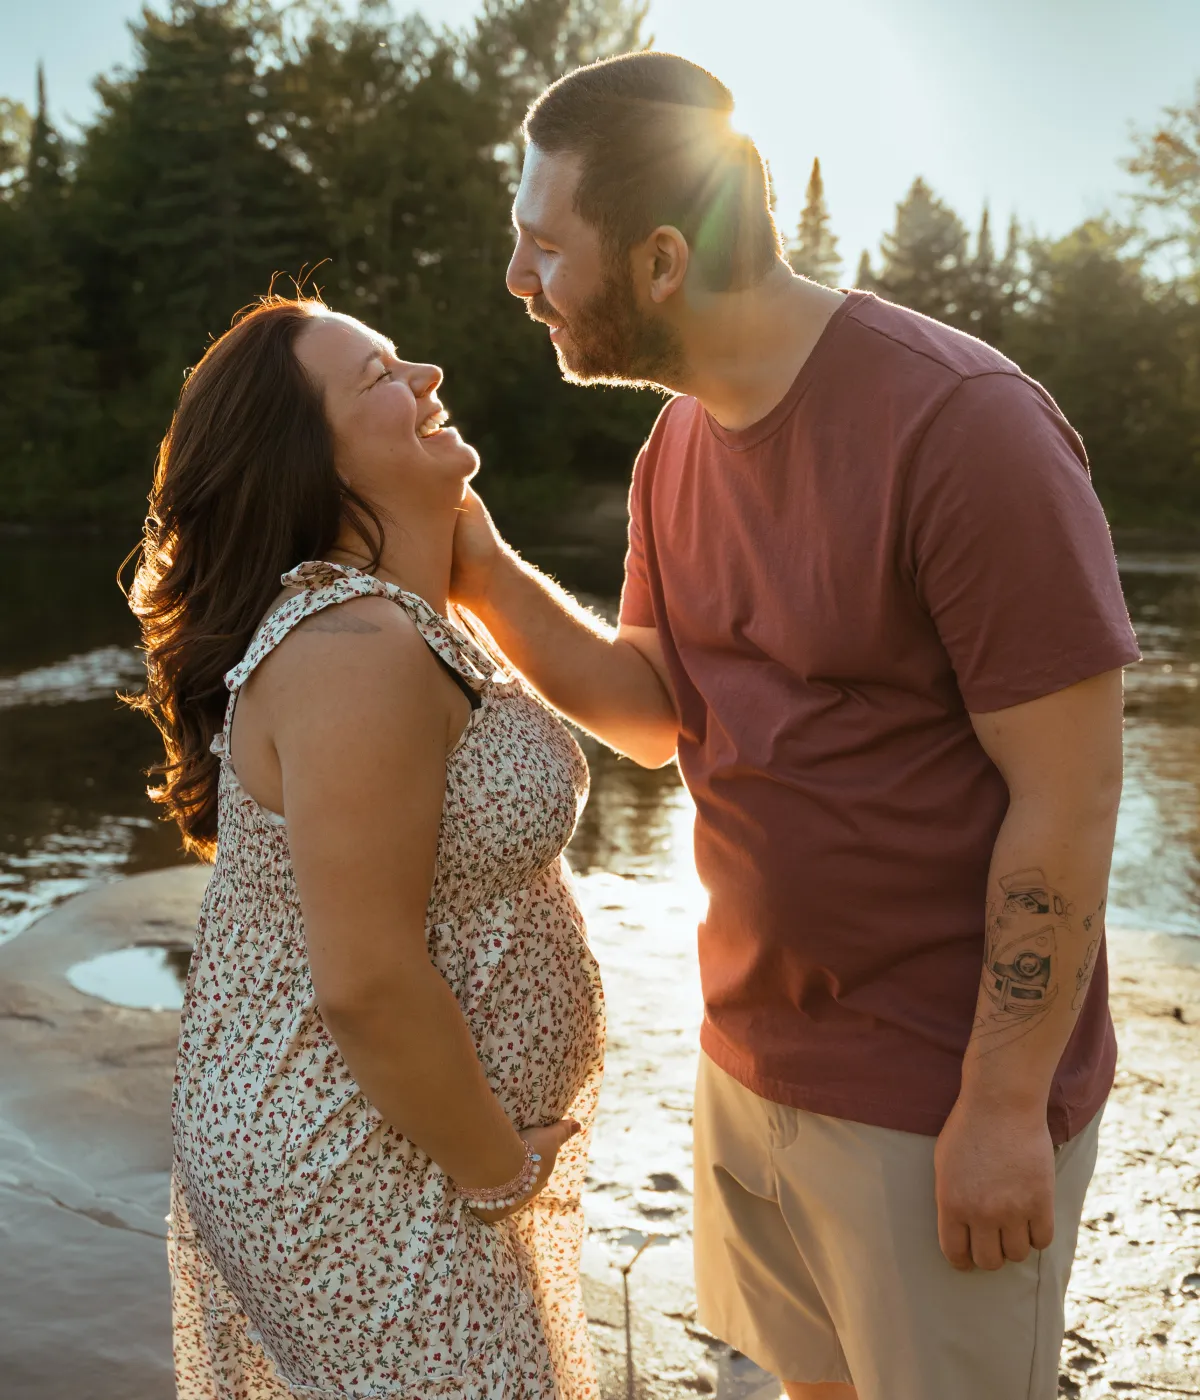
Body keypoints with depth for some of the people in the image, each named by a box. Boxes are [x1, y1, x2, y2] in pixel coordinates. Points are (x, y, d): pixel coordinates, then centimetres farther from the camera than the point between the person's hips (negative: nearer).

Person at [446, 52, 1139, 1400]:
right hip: (751, 1058, 7)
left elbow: (1065, 795, -20)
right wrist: (484, 574, -8)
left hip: (945, 1096, -7)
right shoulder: (678, 445, 3)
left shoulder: (961, 424, -22)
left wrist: (1002, 1107, -17)